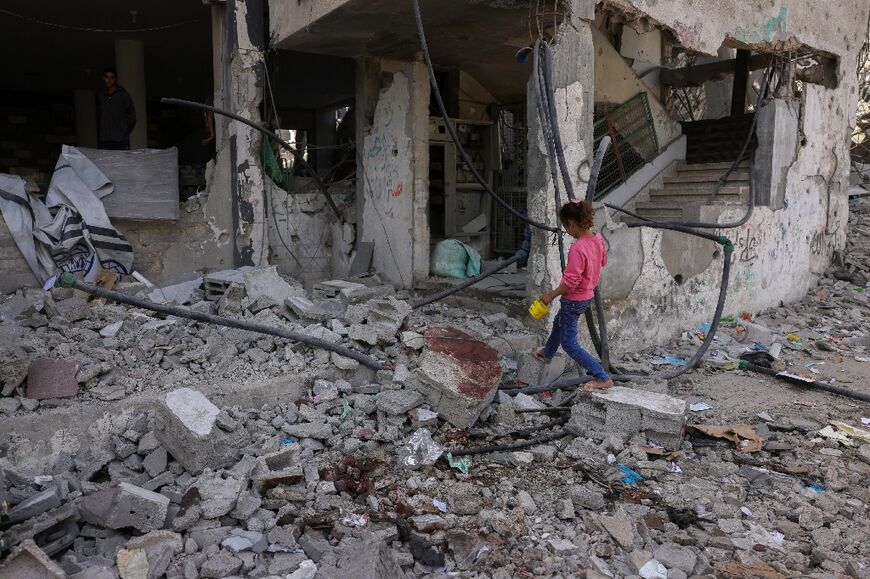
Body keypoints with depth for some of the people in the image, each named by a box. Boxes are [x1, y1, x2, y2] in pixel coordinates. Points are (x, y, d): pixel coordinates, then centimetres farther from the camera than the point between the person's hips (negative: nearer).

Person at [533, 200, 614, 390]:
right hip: (587, 294, 9)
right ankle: (547, 353, 57)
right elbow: (603, 261, 12)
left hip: (574, 299, -9)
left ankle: (603, 378, 1)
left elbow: (571, 281, -29)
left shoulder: (577, 249, -32)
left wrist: (551, 295, -16)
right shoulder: (598, 239, -6)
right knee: (559, 323, 32)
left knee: (569, 343, 2)